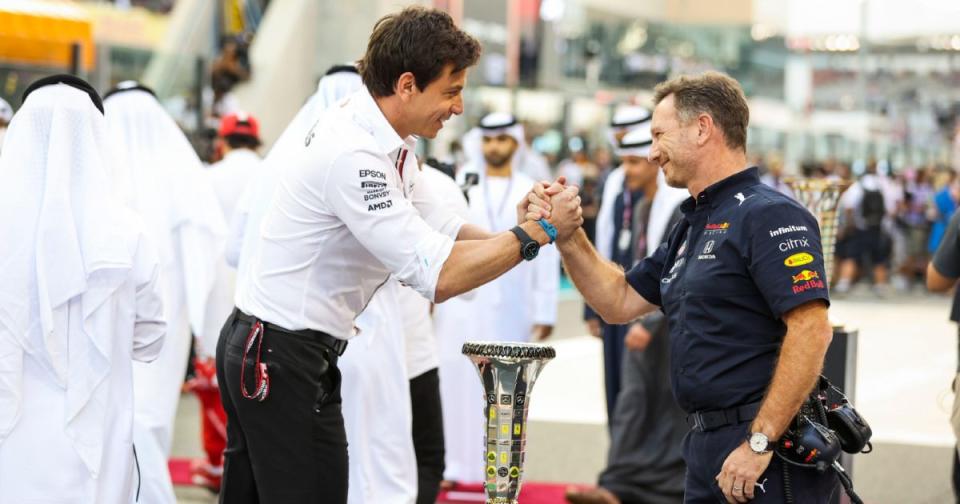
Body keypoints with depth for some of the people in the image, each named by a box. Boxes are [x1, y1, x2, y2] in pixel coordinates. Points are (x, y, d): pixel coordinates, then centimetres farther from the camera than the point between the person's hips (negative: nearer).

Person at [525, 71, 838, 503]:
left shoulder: (769, 215, -13)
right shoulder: (692, 228, 17)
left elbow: (811, 329, -22)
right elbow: (620, 302, 21)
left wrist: (760, 442, -24)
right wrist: (566, 236, 7)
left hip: (764, 451, -9)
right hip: (706, 446, 9)